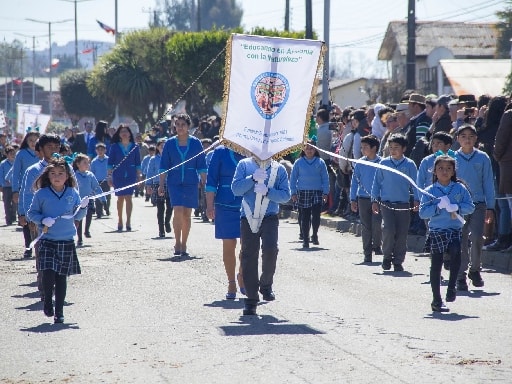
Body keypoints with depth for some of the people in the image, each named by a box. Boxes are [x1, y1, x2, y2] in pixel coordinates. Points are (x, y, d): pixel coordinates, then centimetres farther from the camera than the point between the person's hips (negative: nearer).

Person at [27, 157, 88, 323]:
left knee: (61, 277, 6)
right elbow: (31, 213, 4)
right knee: (48, 273, -15)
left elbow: (77, 216, 10)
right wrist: (43, 220, -13)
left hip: (67, 241, 2)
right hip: (47, 241, -2)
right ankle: (47, 301, 12)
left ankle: (59, 311, 15)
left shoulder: (73, 193, 4)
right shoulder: (41, 194, -2)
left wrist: (83, 207, -9)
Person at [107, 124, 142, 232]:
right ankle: (120, 221, 16)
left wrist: (138, 176, 6)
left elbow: (138, 163, 8)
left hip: (131, 175, -1)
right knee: (120, 198, 6)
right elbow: (110, 162, 5)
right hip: (118, 175, 1)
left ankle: (128, 221, -9)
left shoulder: (134, 147, 5)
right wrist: (109, 176, 1)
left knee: (128, 197, -8)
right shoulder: (114, 146, 3)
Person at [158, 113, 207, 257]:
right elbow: (164, 166, 5)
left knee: (187, 214, 5)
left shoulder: (195, 143, 2)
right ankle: (177, 243, -8)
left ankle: (183, 245, 14)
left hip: (191, 183, 1)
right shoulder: (170, 143, 2)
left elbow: (201, 166, 5)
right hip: (174, 183, -1)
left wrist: (204, 183, -1)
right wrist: (161, 185, 0)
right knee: (178, 211, -15)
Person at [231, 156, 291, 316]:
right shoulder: (244, 165, 6)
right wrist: (253, 178, -16)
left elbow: (286, 195, 1)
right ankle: (251, 299, 10)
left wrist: (268, 192, -14)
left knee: (270, 249, -20)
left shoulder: (278, 169, 6)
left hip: (270, 217, -1)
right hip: (248, 217, 1)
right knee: (249, 256, 1)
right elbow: (236, 188, -3)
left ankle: (266, 285, 6)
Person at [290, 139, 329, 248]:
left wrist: (325, 192, 0)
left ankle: (315, 235, 13)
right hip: (303, 192, 0)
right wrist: (293, 192, 1)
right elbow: (293, 178, 8)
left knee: (316, 215, -9)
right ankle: (305, 239, 9)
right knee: (305, 217, 1)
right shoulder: (299, 162, 5)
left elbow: (325, 178, 8)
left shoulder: (320, 162, 6)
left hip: (317, 192, 0)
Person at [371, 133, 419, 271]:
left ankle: (398, 261, 12)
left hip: (403, 204, 0)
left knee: (402, 234, 1)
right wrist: (374, 200, 6)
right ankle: (387, 256, 5)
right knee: (389, 229, -16)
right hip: (386, 203, 0)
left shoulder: (409, 164, 2)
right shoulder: (384, 163, 4)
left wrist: (417, 200, -4)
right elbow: (377, 182, 10)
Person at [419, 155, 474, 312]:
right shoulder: (430, 191, 1)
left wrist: (456, 207, -16)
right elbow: (422, 213, -5)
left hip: (455, 230, 0)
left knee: (455, 253, -27)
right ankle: (436, 300, 12)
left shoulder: (460, 188, 5)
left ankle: (451, 287, -9)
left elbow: (470, 207, 1)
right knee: (436, 265, 3)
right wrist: (438, 207, -18)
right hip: (436, 230, 0)